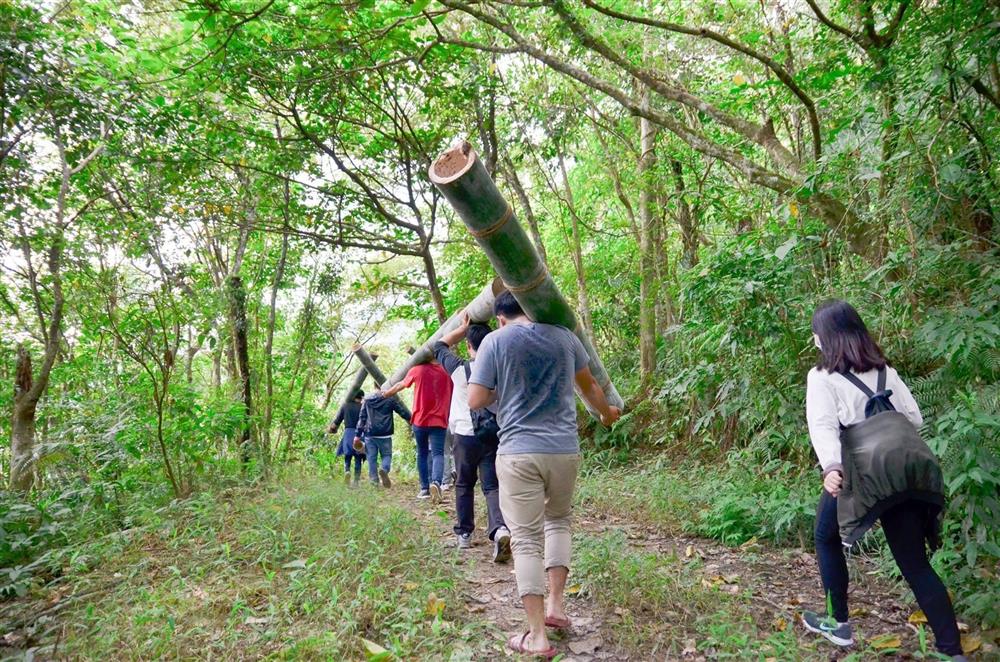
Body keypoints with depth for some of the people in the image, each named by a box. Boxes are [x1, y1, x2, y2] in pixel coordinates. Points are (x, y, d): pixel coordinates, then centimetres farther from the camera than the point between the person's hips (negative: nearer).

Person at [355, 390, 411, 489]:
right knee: (387, 455, 8)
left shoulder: (367, 400, 9)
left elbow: (362, 418, 8)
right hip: (385, 435, -2)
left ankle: (374, 480, 3)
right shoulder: (391, 399, -2)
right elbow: (404, 413, 1)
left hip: (369, 434, 2)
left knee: (371, 457, 8)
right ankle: (384, 469, -20)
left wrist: (358, 435, 10)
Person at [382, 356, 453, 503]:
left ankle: (424, 489, 15)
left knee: (422, 454, 15)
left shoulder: (418, 370, 0)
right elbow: (452, 398, 13)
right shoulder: (447, 373, 3)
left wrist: (387, 393, 35)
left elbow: (400, 385, 16)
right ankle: (436, 482, -31)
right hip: (439, 421, -1)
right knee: (438, 453, -6)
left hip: (420, 420, 1)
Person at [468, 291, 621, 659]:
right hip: (564, 449, 3)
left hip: (518, 452, -3)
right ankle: (555, 604, 22)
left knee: (526, 539, 4)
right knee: (558, 519, 26)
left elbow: (475, 401, -6)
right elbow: (589, 386, 21)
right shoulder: (564, 336, 7)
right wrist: (607, 413, 40)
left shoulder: (495, 341, -2)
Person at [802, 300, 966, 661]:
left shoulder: (821, 376, -2)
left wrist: (830, 467, -30)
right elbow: (914, 419, 14)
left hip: (853, 474, -5)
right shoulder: (885, 371, 15)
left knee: (827, 538, 21)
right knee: (916, 563, 10)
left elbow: (823, 425, -18)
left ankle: (839, 624, 29)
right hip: (898, 474, 5)